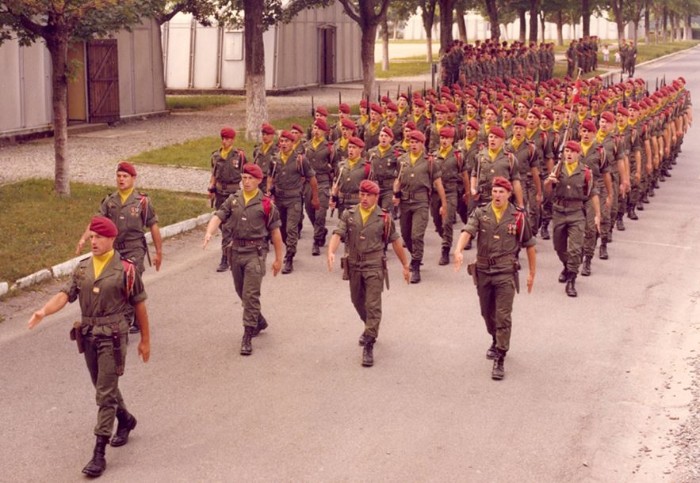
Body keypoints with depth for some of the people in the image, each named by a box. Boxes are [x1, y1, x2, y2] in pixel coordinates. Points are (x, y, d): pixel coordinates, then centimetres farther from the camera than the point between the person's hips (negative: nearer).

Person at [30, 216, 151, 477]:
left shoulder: (126, 269, -7)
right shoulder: (82, 268, 6)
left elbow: (139, 305, -1)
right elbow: (65, 294, -5)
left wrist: (145, 340, 2)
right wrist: (44, 311, -25)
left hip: (113, 336, -5)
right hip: (88, 335, 5)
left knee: (105, 393, -6)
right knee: (104, 387, 20)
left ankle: (99, 453, -4)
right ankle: (126, 420, 46)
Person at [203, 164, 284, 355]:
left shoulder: (266, 204, -3)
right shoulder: (233, 200, 7)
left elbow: (275, 232, 1)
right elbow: (218, 217, -5)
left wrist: (278, 259, 2)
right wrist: (209, 233, -27)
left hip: (255, 252, -5)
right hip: (236, 251, 5)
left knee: (251, 295, -10)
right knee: (242, 293, 17)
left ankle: (247, 337, -6)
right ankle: (259, 321, 40)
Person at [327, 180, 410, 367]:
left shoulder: (384, 218, -3)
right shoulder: (349, 215, 1)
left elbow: (395, 242, 3)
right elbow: (337, 234, -10)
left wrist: (405, 265, 7)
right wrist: (331, 252, -28)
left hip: (374, 265, -4)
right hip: (354, 265, 4)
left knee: (373, 305, -9)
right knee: (358, 301, 19)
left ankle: (368, 345, -6)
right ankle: (370, 328, 46)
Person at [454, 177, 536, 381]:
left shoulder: (518, 217, -1)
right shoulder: (480, 214, 1)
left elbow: (529, 246, 8)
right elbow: (467, 232, -16)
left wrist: (532, 273, 9)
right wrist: (458, 250, -36)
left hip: (505, 272, -3)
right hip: (483, 271, 3)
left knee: (503, 316, -8)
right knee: (487, 313, 18)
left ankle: (499, 361, -5)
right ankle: (496, 341, 45)